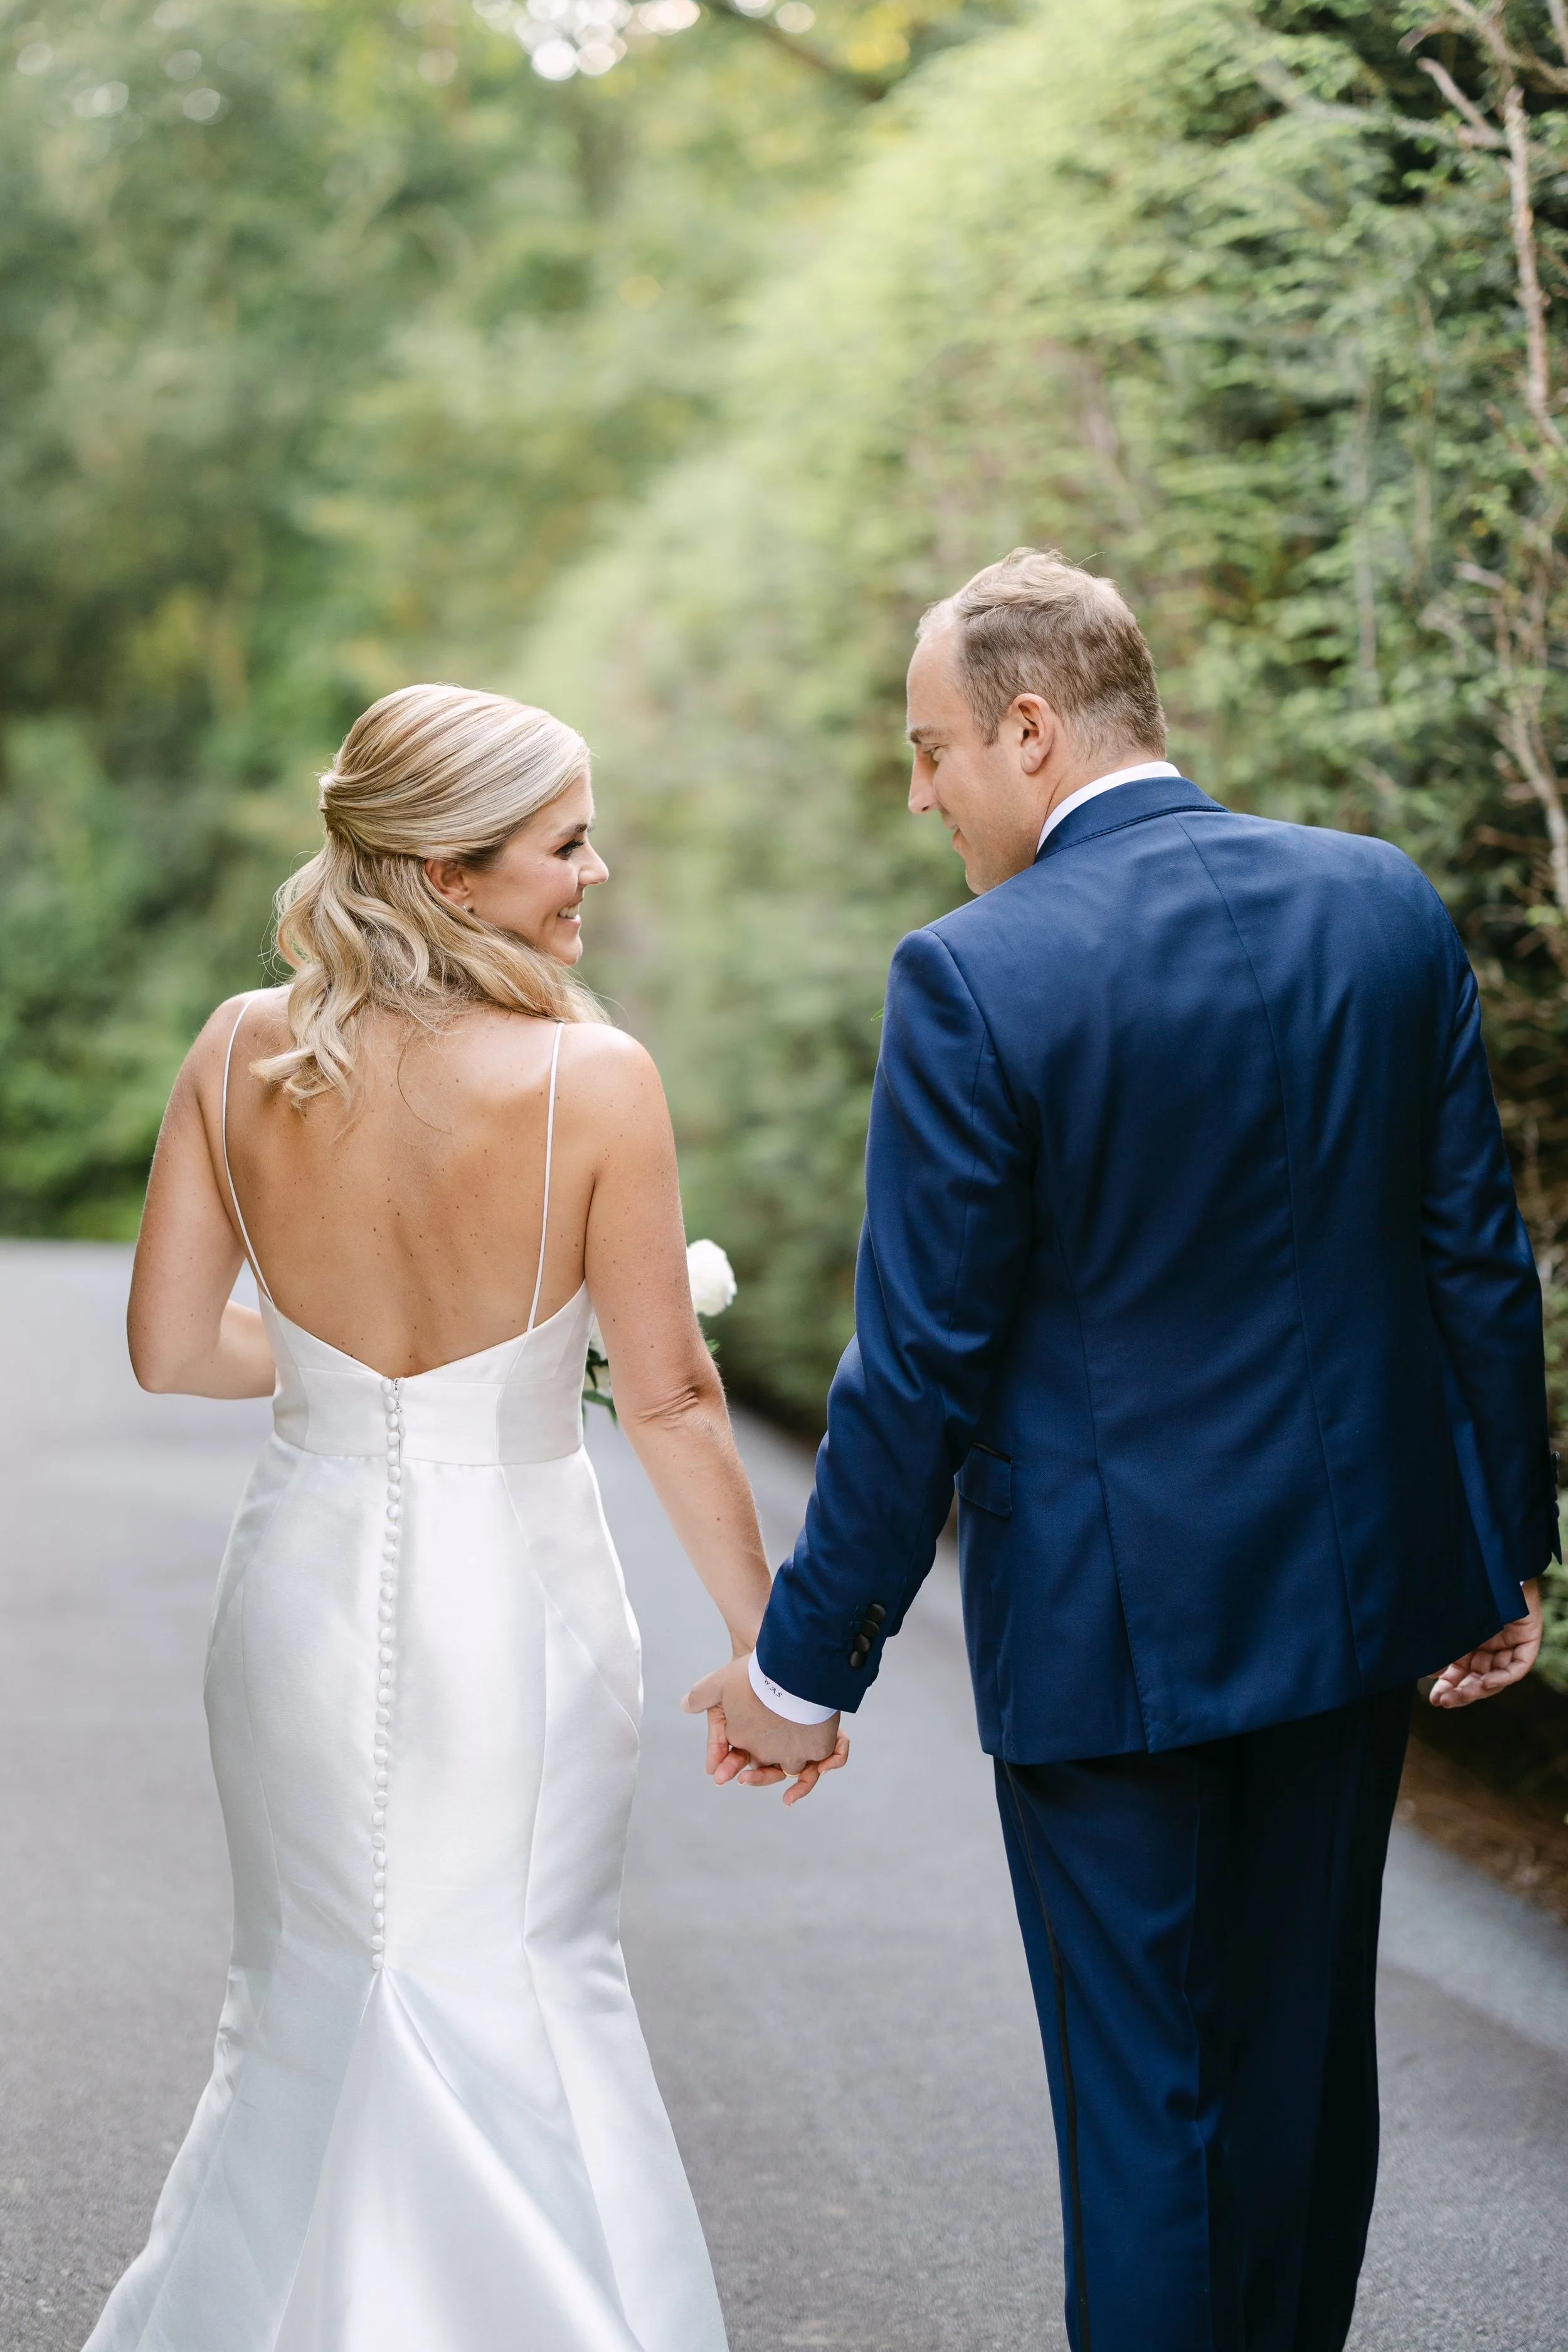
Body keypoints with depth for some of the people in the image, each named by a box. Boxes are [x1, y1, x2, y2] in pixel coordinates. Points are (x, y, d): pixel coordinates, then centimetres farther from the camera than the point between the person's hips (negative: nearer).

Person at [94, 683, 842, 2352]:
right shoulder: (592, 1077, -17)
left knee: (308, 2007, 21)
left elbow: (171, 1349, -2)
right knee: (517, 2009, 14)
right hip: (510, 1598, -3)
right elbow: (670, 1401, -11)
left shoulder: (241, 1052, -7)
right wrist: (772, 1645, 1)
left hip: (303, 1588, 3)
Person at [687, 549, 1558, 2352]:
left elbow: (919, 1370, -15)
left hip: (1109, 1620, -5)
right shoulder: (1386, 904, -2)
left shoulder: (973, 979, -17)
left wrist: (807, 1664, -6)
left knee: (1138, 2085, 7)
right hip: (1357, 1587, 5)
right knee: (1303, 2047, 19)